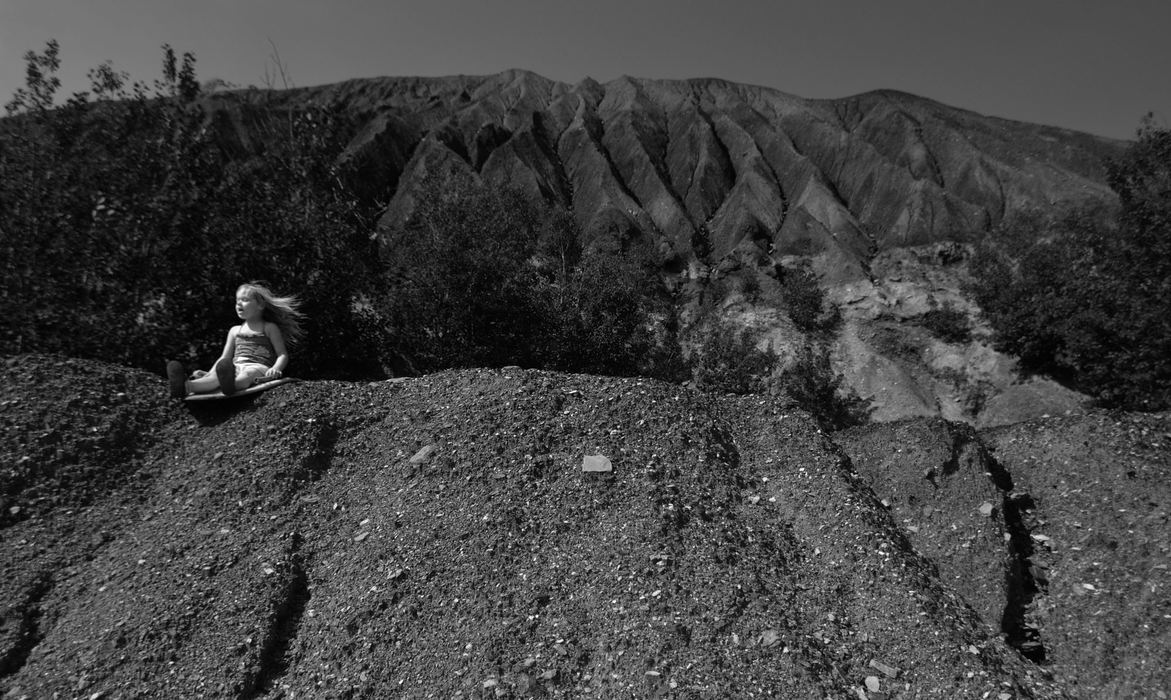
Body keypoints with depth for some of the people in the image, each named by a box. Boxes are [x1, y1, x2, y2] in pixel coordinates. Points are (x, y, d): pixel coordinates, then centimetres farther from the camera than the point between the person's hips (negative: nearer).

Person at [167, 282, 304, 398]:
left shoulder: (269, 328, 13)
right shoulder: (235, 330, 28)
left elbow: (283, 355, 5)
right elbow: (224, 358, 28)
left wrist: (276, 369, -16)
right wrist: (209, 373, 11)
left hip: (258, 367, -4)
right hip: (235, 367, 4)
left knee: (247, 374, -41)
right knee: (216, 375, -31)